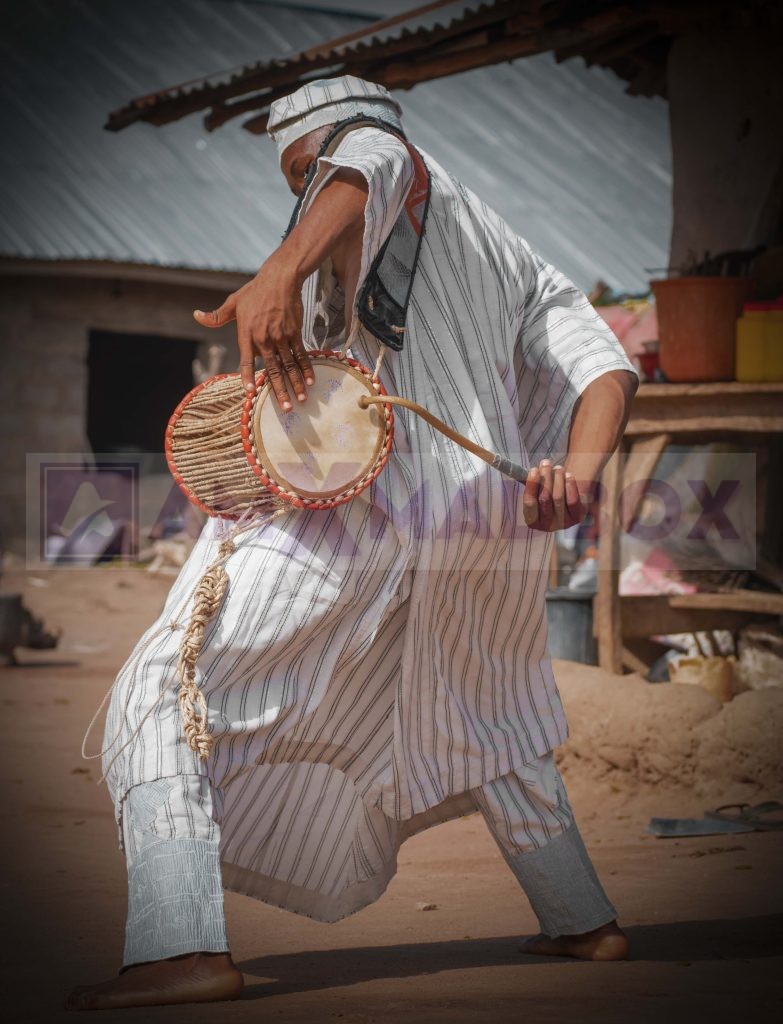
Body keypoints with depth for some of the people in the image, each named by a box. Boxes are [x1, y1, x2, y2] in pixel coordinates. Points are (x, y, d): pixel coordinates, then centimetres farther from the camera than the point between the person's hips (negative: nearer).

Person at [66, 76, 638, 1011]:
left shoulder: (396, 167, 10)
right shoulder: (513, 262, 30)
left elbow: (374, 162, -18)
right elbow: (604, 364, 14)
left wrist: (281, 271, -36)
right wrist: (576, 474, -4)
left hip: (350, 500, -7)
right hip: (484, 526, 8)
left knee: (164, 695, -3)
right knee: (479, 723, 33)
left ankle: (183, 948, -20)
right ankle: (584, 922, 36)